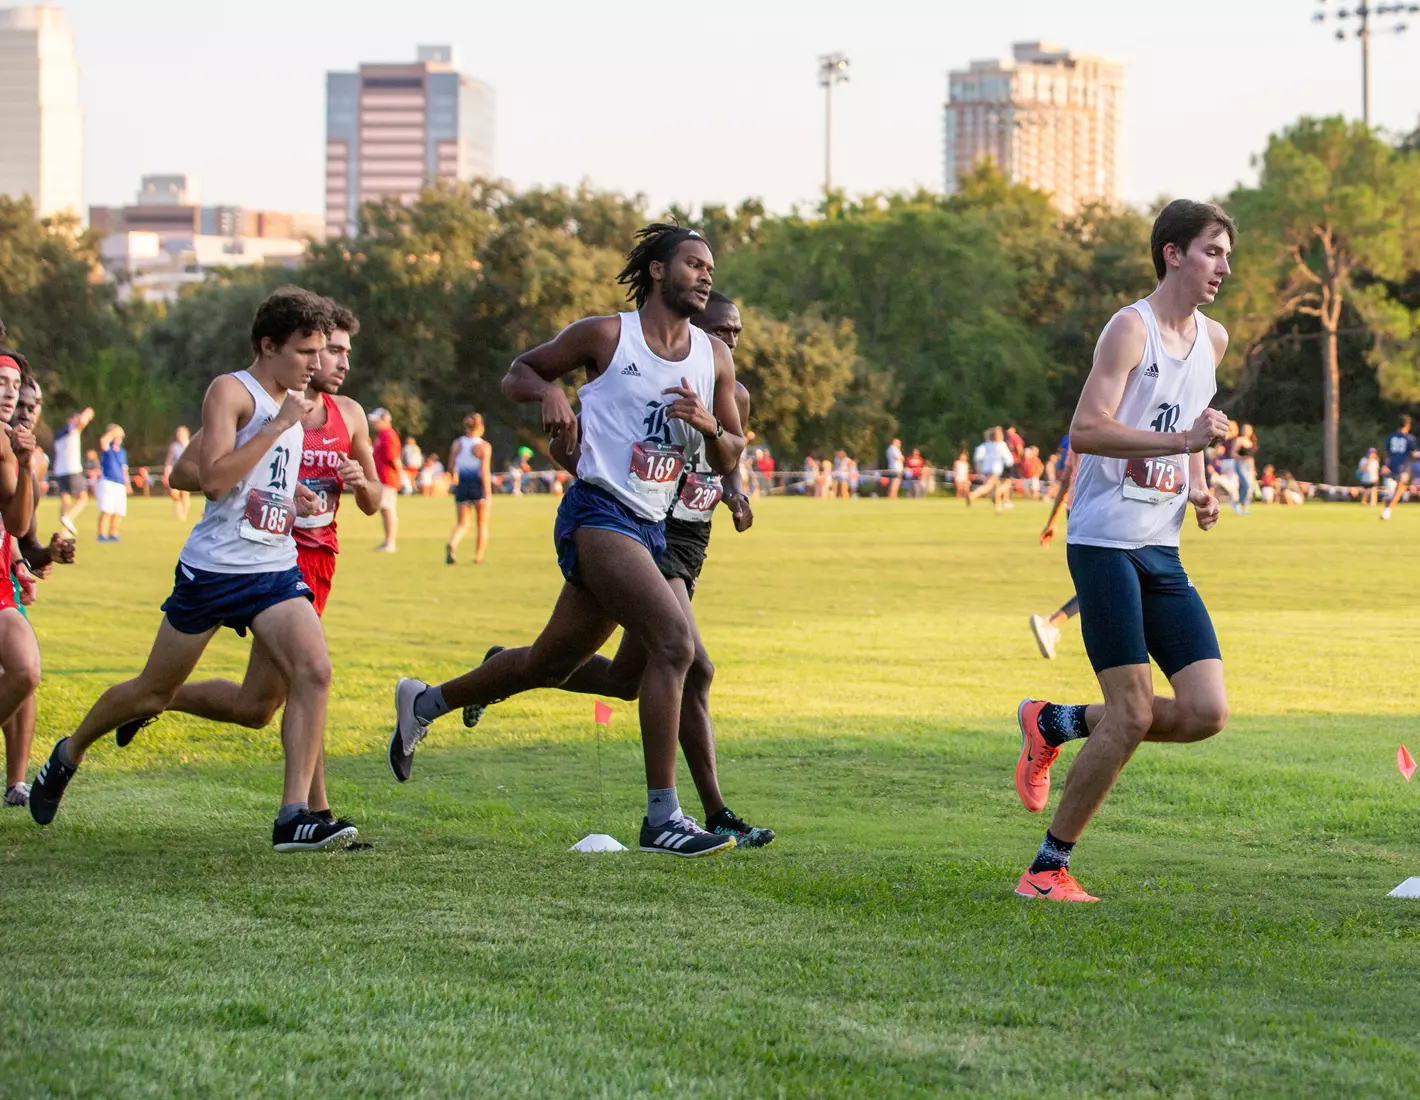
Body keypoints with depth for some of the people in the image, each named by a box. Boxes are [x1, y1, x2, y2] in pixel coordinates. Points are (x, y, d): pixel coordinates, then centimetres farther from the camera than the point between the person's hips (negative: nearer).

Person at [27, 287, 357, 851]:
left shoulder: (289, 403, 15)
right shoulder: (230, 391, -10)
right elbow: (214, 478, -23)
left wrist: (295, 504, 10)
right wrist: (279, 425, -20)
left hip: (275, 568, 6)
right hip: (212, 568, -6)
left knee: (314, 671, -17)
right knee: (154, 691, 8)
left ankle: (294, 815, -18)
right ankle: (68, 755, 35)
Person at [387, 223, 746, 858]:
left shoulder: (714, 359, 11)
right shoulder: (605, 336, -2)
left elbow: (729, 459, 16)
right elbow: (517, 375, 10)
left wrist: (709, 426, -5)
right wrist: (548, 390, -12)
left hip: (651, 530, 7)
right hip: (598, 514, -7)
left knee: (552, 665, 16)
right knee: (675, 644, -23)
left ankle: (423, 704, 39)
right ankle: (661, 818, -22)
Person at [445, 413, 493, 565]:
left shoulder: (457, 444, 2)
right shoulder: (484, 446, -10)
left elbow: (451, 467, 5)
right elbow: (485, 471, -16)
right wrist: (488, 494, -16)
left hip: (461, 486, 3)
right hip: (479, 486, -3)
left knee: (462, 524, 8)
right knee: (482, 525, 14)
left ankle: (451, 546, -21)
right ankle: (478, 557, 17)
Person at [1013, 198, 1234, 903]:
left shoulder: (1213, 339, 15)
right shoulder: (1132, 328, -9)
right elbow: (1085, 430, -21)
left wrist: (1198, 488, 14)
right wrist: (1184, 440, -27)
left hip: (1163, 552, 8)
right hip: (1106, 543, -7)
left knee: (1206, 712, -4)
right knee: (1131, 715, -13)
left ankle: (1057, 724, 17)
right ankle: (1047, 868, 0)